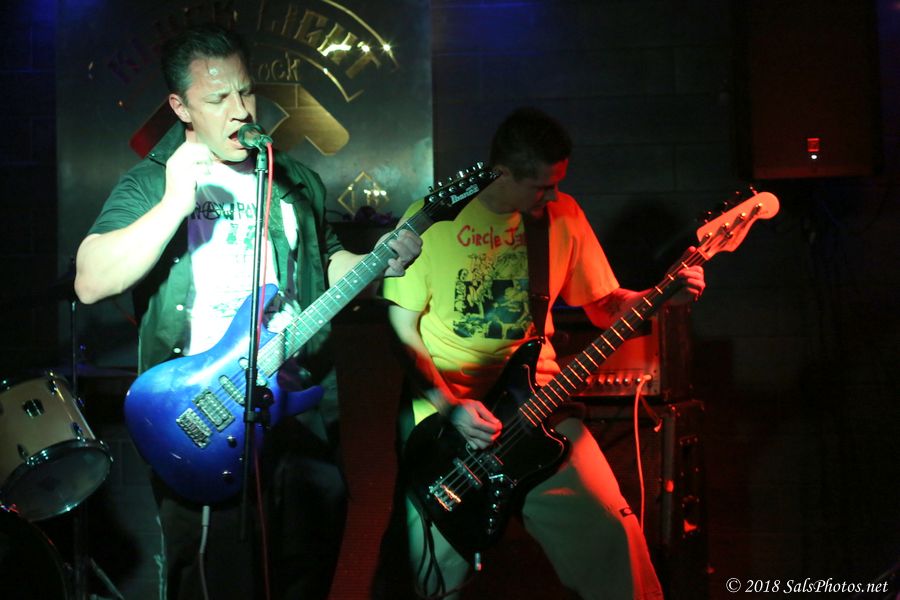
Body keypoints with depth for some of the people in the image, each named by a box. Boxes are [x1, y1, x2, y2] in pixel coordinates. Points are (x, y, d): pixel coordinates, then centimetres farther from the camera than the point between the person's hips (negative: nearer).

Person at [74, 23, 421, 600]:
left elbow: (328, 261, 22)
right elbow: (91, 283, -18)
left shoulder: (298, 182, 10)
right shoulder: (151, 184, -5)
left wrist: (376, 263, 1)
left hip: (307, 416, 5)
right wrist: (176, 203, -28)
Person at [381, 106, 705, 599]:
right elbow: (402, 324, -6)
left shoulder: (562, 215, 2)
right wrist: (449, 405, -17)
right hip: (439, 399, -2)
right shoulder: (432, 218, -9)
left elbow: (604, 304, 9)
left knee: (611, 531, -8)